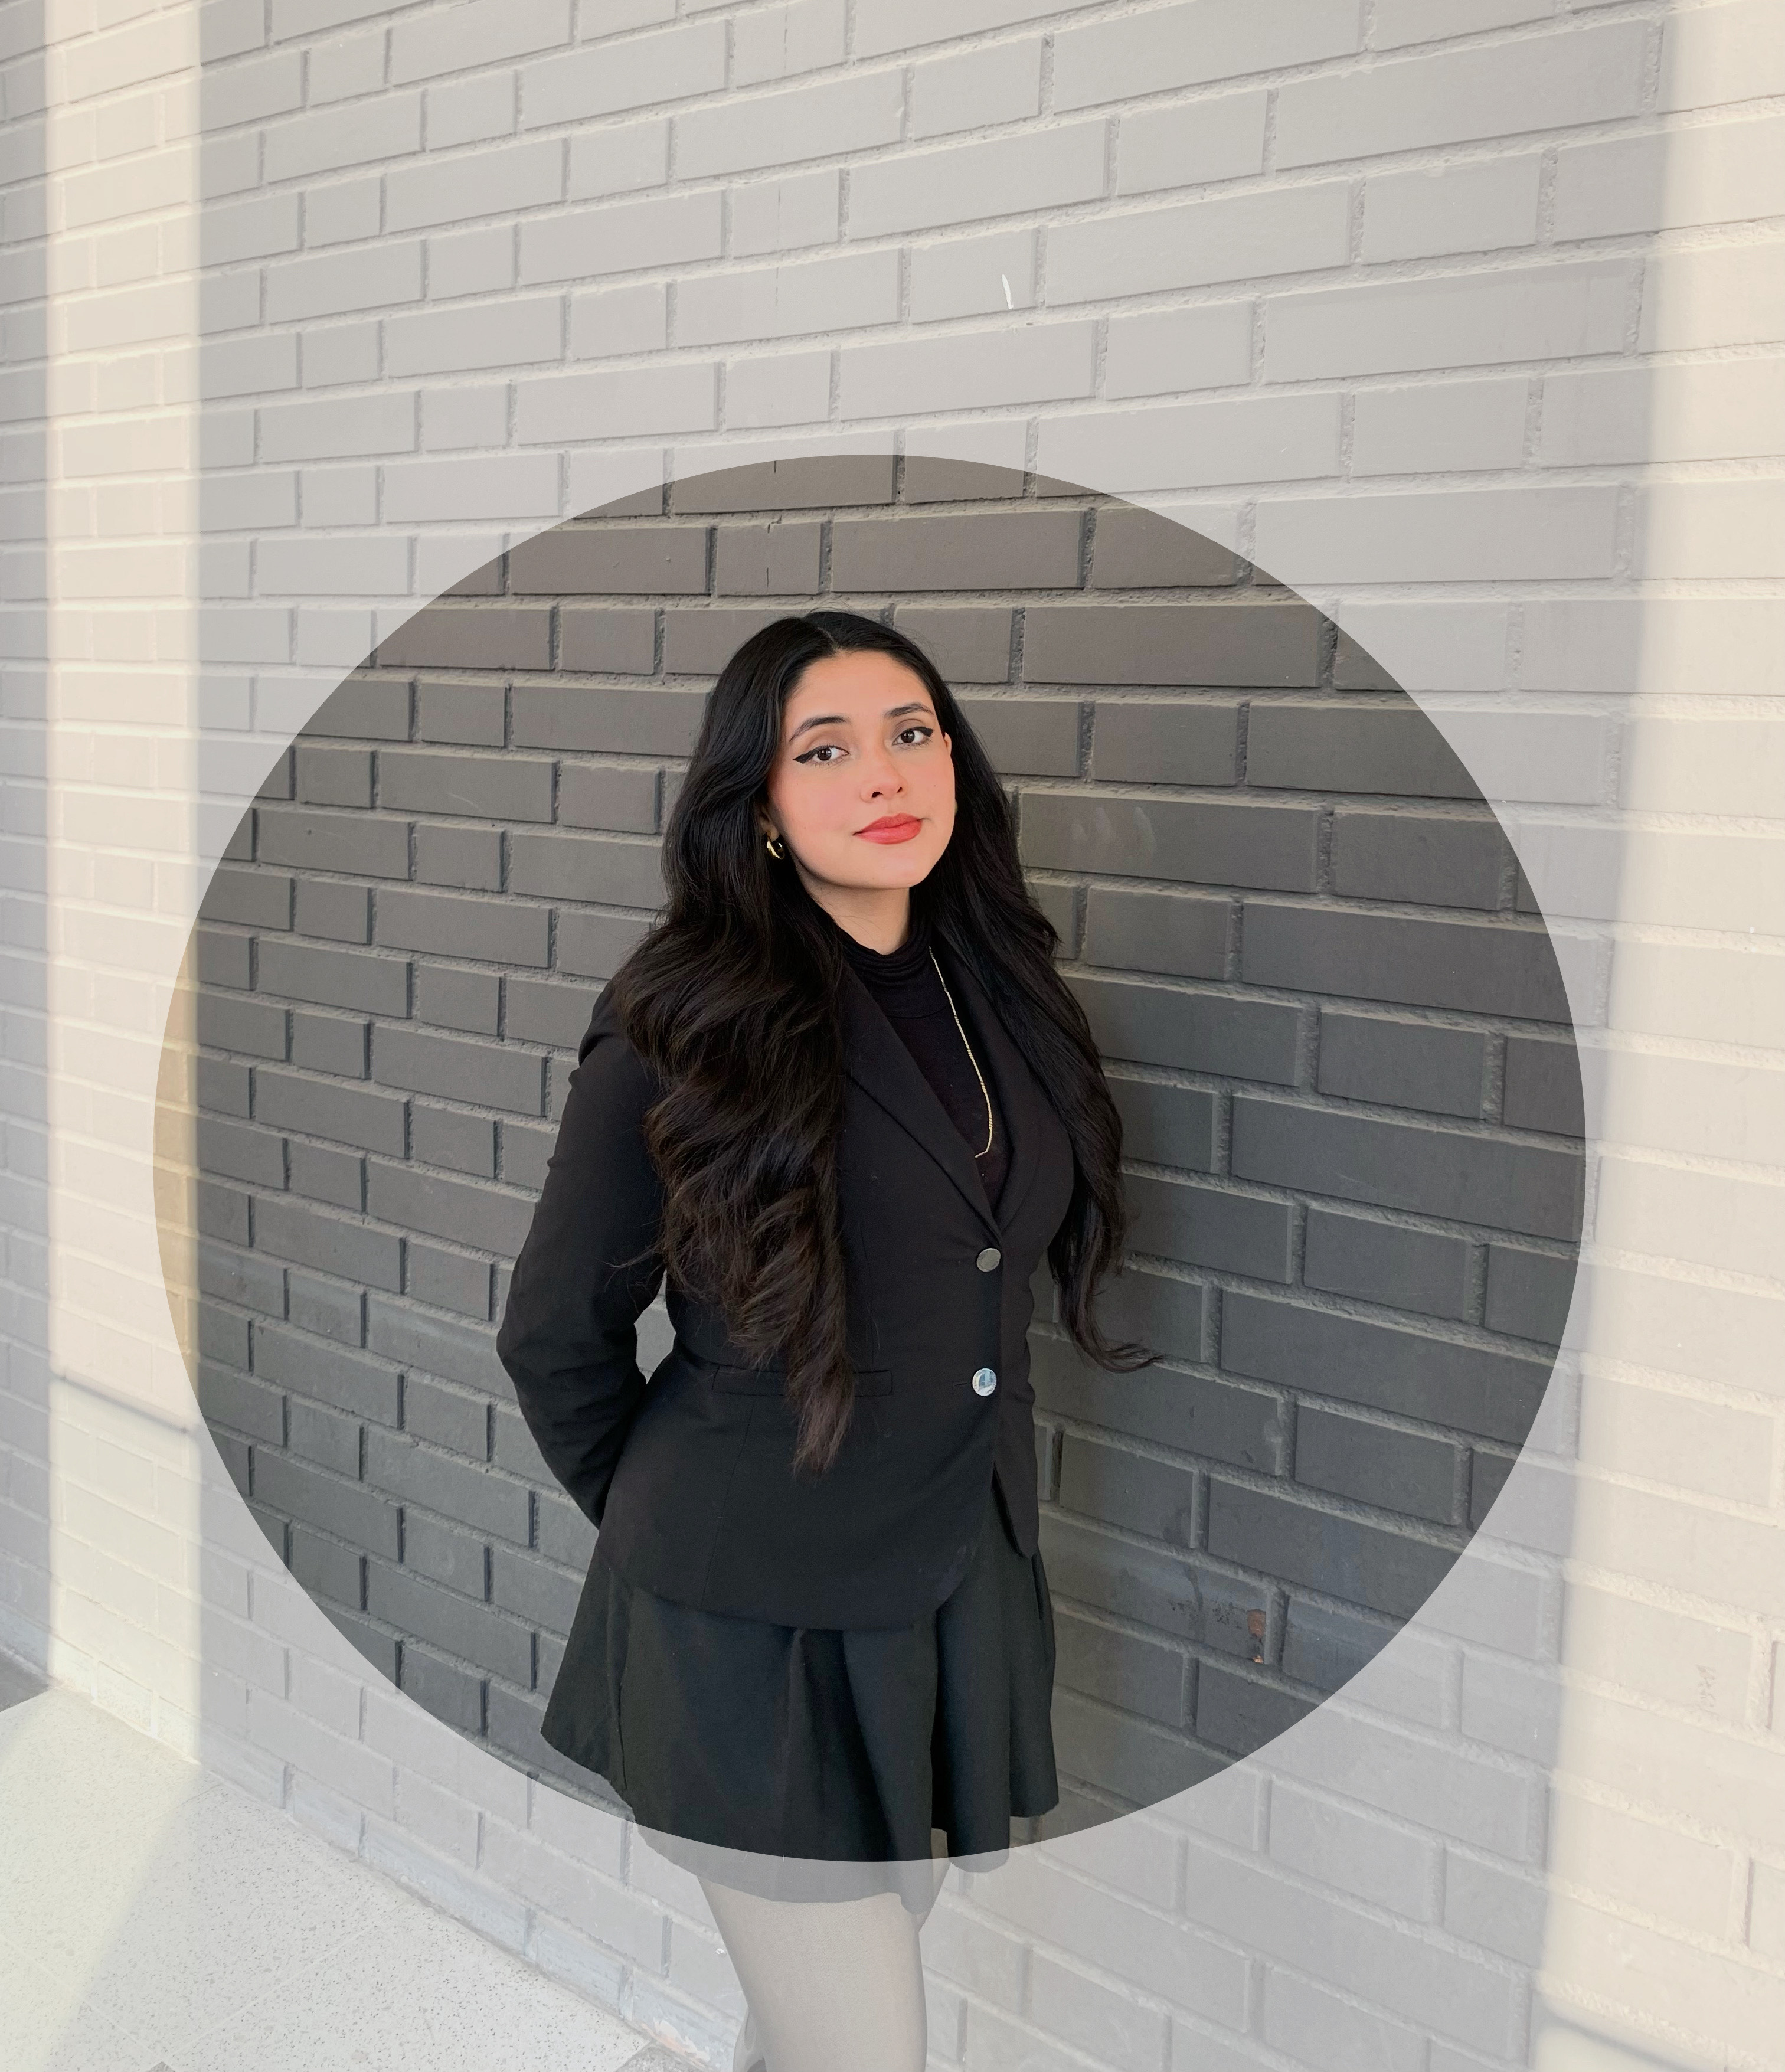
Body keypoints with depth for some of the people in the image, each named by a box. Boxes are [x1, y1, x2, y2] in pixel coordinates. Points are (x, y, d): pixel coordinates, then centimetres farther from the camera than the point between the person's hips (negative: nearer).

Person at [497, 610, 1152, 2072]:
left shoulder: (1000, 992, 4)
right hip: (760, 1626, -5)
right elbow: (556, 1336, -4)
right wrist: (673, 1525, 7)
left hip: (966, 1606, 6)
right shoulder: (685, 1029, -14)